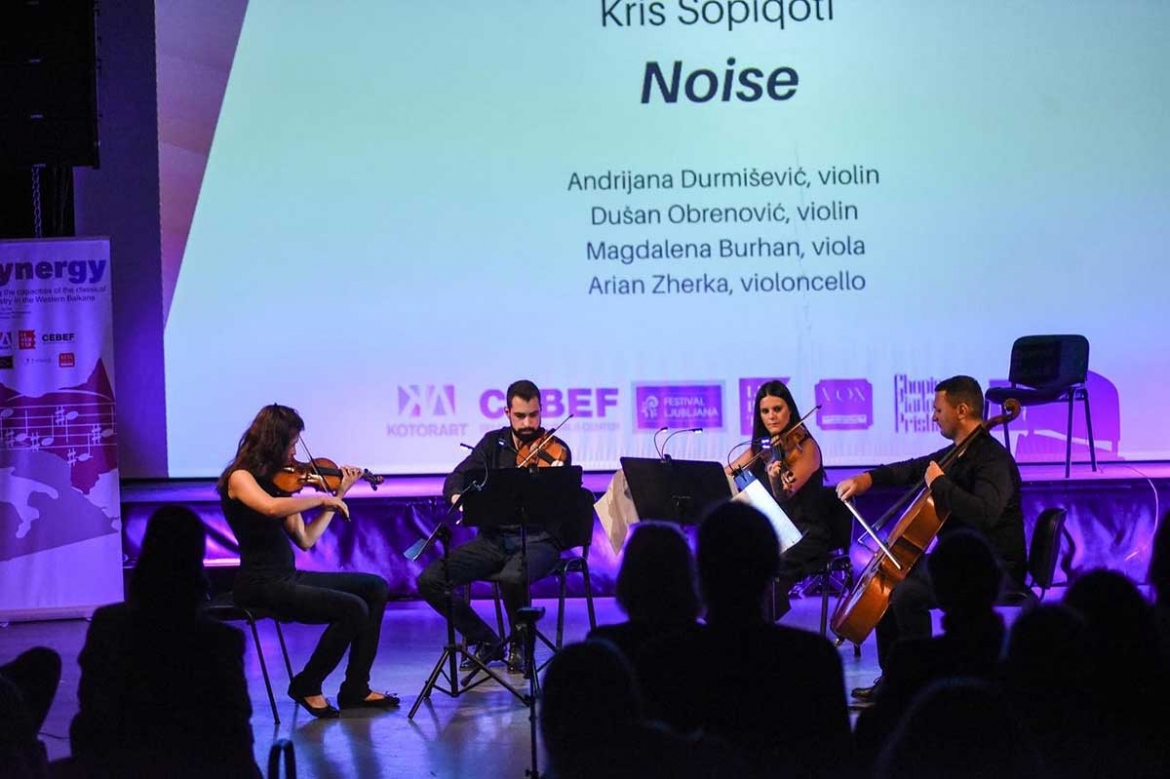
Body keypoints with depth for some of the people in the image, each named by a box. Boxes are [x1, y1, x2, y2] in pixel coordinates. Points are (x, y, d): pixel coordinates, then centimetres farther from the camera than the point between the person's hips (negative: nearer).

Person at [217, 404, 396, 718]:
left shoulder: (278, 479, 13)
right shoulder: (240, 478, -10)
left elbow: (305, 540, 11)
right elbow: (271, 508, -33)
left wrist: (338, 495, 13)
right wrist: (322, 499, -22)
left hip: (288, 578, 9)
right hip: (261, 586, -9)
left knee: (375, 588, 5)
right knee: (352, 608, -21)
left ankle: (355, 689, 6)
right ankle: (307, 687, -1)